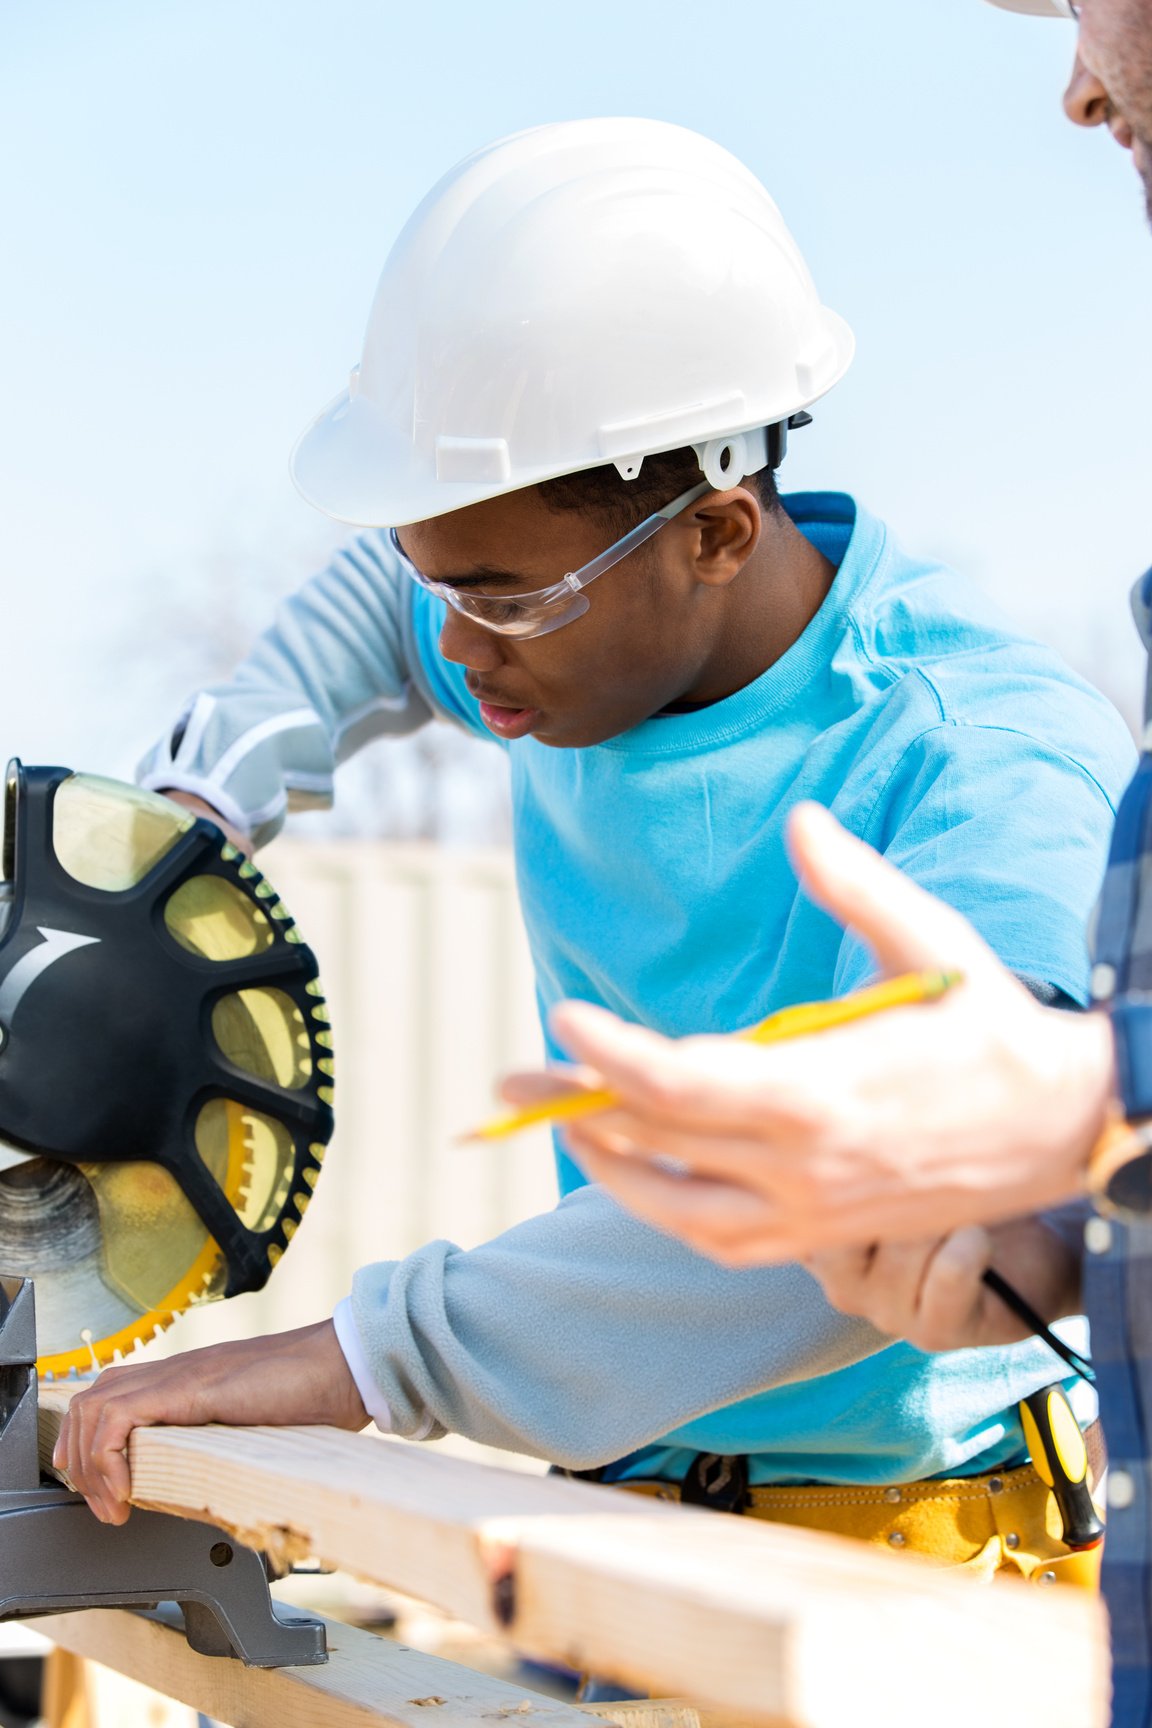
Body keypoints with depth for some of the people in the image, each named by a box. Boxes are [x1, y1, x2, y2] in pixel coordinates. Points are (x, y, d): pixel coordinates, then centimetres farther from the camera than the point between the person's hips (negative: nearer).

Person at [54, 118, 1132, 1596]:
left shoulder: (997, 763, -22)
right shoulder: (580, 610, 2)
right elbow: (378, 599, 28)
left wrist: (365, 1357, -39)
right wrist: (206, 788, 9)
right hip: (630, 1518, 5)